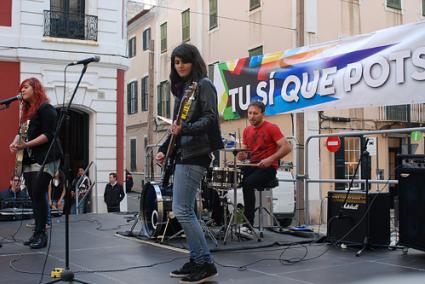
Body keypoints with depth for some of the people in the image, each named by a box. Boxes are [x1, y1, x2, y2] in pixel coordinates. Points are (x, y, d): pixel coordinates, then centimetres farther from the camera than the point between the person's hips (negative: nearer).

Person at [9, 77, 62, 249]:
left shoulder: (46, 109, -7)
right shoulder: (27, 111, 20)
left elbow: (48, 134, -14)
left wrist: (26, 145, -18)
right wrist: (15, 142, 1)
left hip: (45, 159, -8)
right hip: (29, 160, 8)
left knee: (38, 195, -12)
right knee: (33, 196, 7)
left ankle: (41, 235, -7)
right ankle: (37, 233, 12)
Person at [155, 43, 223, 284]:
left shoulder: (204, 85, -6)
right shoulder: (182, 88, 19)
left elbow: (210, 118, -15)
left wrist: (186, 129, -29)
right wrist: (164, 149, 13)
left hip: (195, 154, -9)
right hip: (183, 154, 9)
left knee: (182, 210, -11)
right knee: (185, 210, 9)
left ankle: (206, 264, -4)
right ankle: (197, 261, 17)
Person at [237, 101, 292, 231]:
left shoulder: (271, 128, -6)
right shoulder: (247, 131, 14)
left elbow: (287, 147, -13)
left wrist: (270, 159, -24)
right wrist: (242, 156, -8)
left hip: (268, 168, -6)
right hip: (251, 166, 6)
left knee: (247, 183, -31)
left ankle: (248, 224, -24)